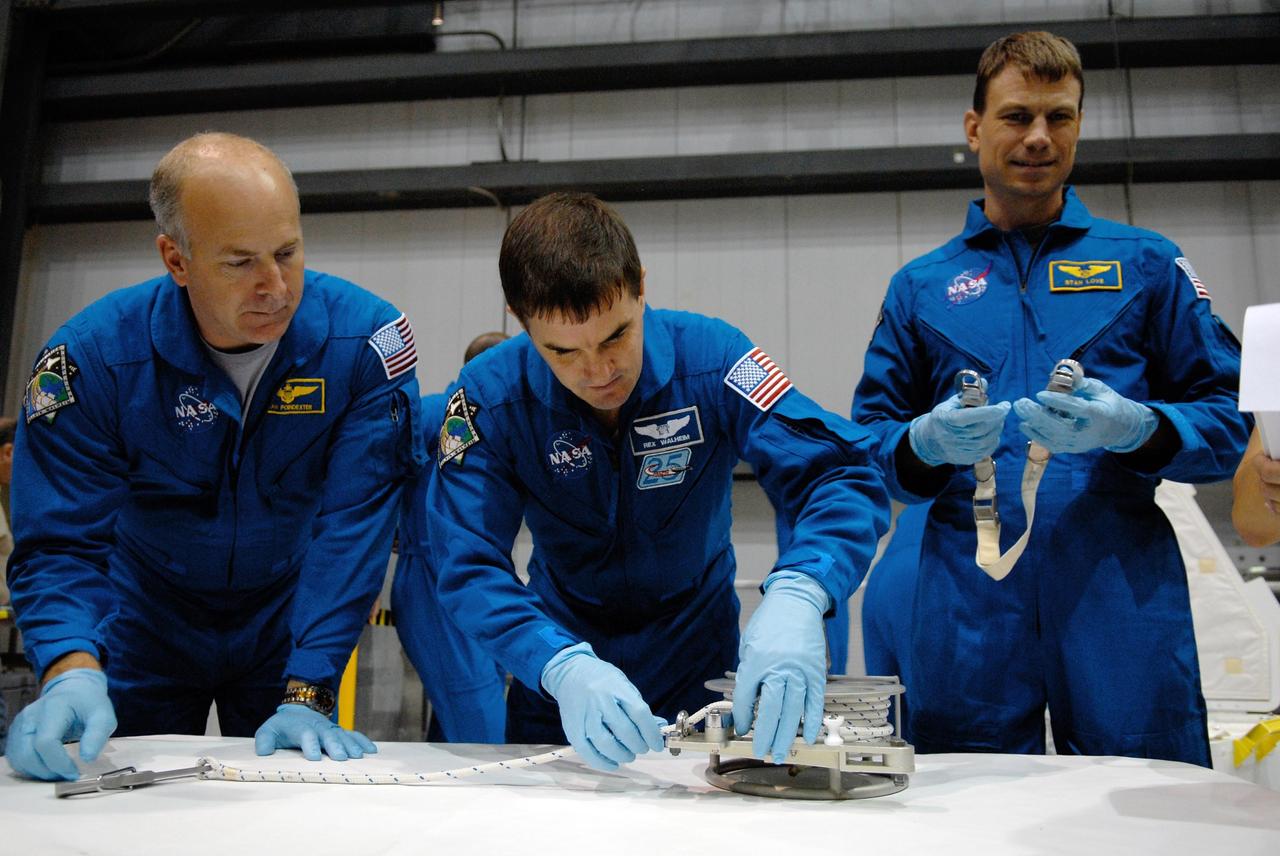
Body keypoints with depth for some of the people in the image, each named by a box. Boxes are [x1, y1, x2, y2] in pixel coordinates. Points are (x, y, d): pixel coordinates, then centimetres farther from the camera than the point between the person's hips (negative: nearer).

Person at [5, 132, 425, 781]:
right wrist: (72, 672, -40)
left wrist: (308, 696, -30)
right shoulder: (91, 356, -22)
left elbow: (353, 524, -24)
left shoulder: (365, 338, -24)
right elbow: (61, 543, -20)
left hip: (285, 624, 0)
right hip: (146, 625, 1)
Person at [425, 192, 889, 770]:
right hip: (559, 670, 0)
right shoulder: (487, 397, -20)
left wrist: (796, 597, -47)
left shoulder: (711, 359, -22)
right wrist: (563, 667, -44)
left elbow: (842, 477, -27)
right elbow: (469, 567, -25)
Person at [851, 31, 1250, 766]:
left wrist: (1134, 427, -14)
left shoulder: (1147, 264, 11)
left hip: (1122, 600, 0)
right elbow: (872, 444, 10)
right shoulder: (921, 286, 14)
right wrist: (928, 443, -11)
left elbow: (1230, 422, 6)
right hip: (971, 607, 1)